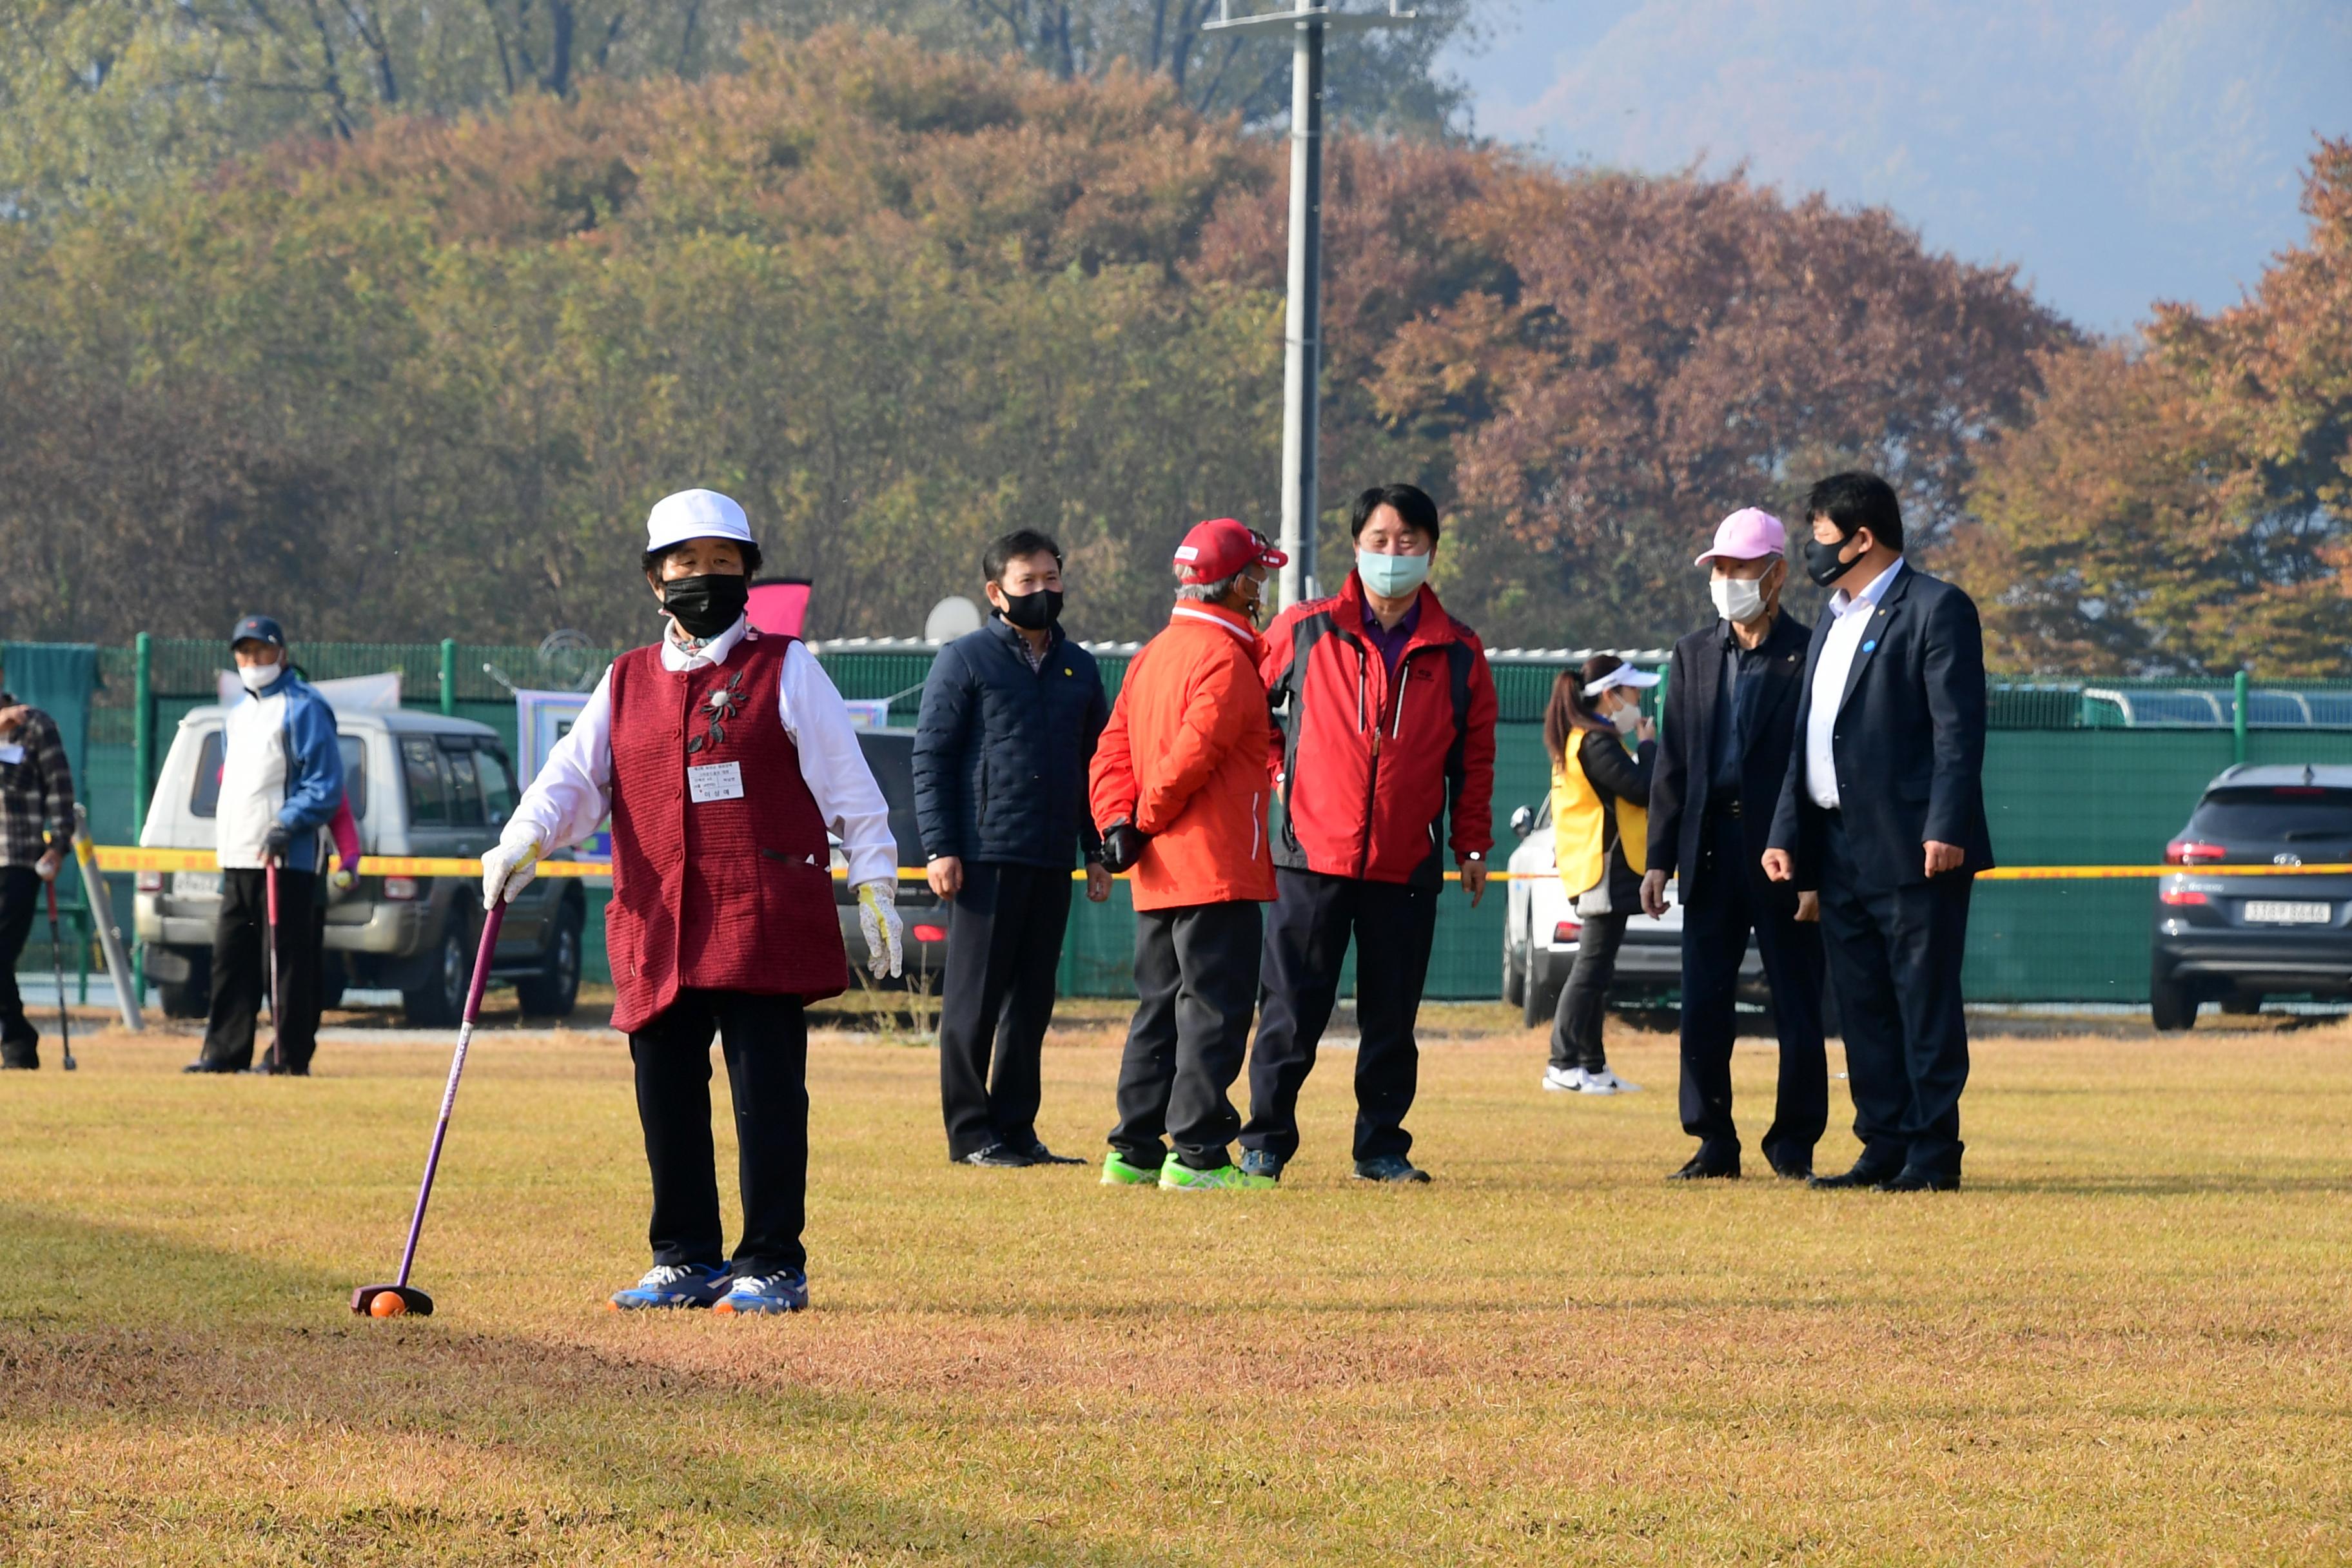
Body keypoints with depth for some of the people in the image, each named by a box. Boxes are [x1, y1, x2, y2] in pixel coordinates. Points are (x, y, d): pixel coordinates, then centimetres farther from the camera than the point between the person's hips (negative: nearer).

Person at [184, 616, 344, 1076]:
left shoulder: (303, 709, -5)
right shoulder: (237, 716, 21)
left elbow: (325, 786, -11)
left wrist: (286, 826, -22)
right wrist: (224, 844, 19)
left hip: (286, 860, -9)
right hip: (237, 861, 9)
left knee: (289, 958, -7)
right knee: (231, 956, 8)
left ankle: (291, 1055, -5)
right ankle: (225, 1051, 11)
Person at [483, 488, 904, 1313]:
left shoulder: (786, 670, 6)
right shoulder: (626, 683, 16)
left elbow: (846, 782, 4)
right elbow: (574, 774, 9)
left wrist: (875, 884, -2)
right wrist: (523, 840, -10)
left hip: (764, 926, -4)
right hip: (657, 933, 4)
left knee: (766, 1094, -5)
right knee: (667, 1097, 6)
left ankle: (773, 1265, 1)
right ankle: (688, 1261, 17)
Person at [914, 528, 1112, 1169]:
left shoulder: (1078, 667, 16)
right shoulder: (966, 661, 0)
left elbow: (1093, 762, 21)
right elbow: (931, 757, -3)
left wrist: (1096, 850, 14)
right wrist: (939, 848, -11)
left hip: (1053, 861, 6)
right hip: (985, 854, -5)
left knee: (1032, 999, 7)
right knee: (975, 997, -4)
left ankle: (1016, 1128, 12)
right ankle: (970, 1132, -1)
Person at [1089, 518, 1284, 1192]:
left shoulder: (1153, 655, 16)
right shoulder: (1226, 657, -13)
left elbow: (1114, 749, 11)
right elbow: (1194, 753, -20)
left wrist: (1118, 821, 0)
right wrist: (1147, 821, -7)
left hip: (1158, 877, 9)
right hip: (1218, 870, -9)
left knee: (1161, 1008, 13)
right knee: (1215, 1010, -6)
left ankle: (1135, 1150, 14)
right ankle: (1197, 1154, -9)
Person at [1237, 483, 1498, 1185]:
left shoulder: (1458, 653, 6)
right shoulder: (1305, 631, 2)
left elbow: (1474, 755, 14)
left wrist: (1472, 843, 9)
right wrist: (1277, 772, 5)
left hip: (1407, 865, 2)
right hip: (1313, 855, -2)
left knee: (1392, 1016, 5)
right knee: (1291, 1014, -1)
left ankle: (1382, 1147, 13)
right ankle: (1265, 1144, 6)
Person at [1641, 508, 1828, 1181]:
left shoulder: (1808, 657, -2)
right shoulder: (1693, 655, 13)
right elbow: (1672, 765, 13)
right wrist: (1659, 859, 6)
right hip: (1711, 853, 4)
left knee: (1798, 1009, 0)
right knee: (1703, 1007, 3)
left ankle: (1794, 1145, 10)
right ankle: (1713, 1143, 12)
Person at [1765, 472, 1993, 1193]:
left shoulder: (1936, 609, -6)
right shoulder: (1833, 619, 20)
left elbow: (1959, 728, -13)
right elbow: (1806, 735, 21)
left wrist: (1946, 829, -21)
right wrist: (1786, 833, 13)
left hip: (1911, 851, -9)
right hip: (1839, 850, 9)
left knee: (1925, 1004, -4)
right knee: (1862, 1008, 10)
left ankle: (1934, 1153, -2)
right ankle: (1883, 1149, 15)